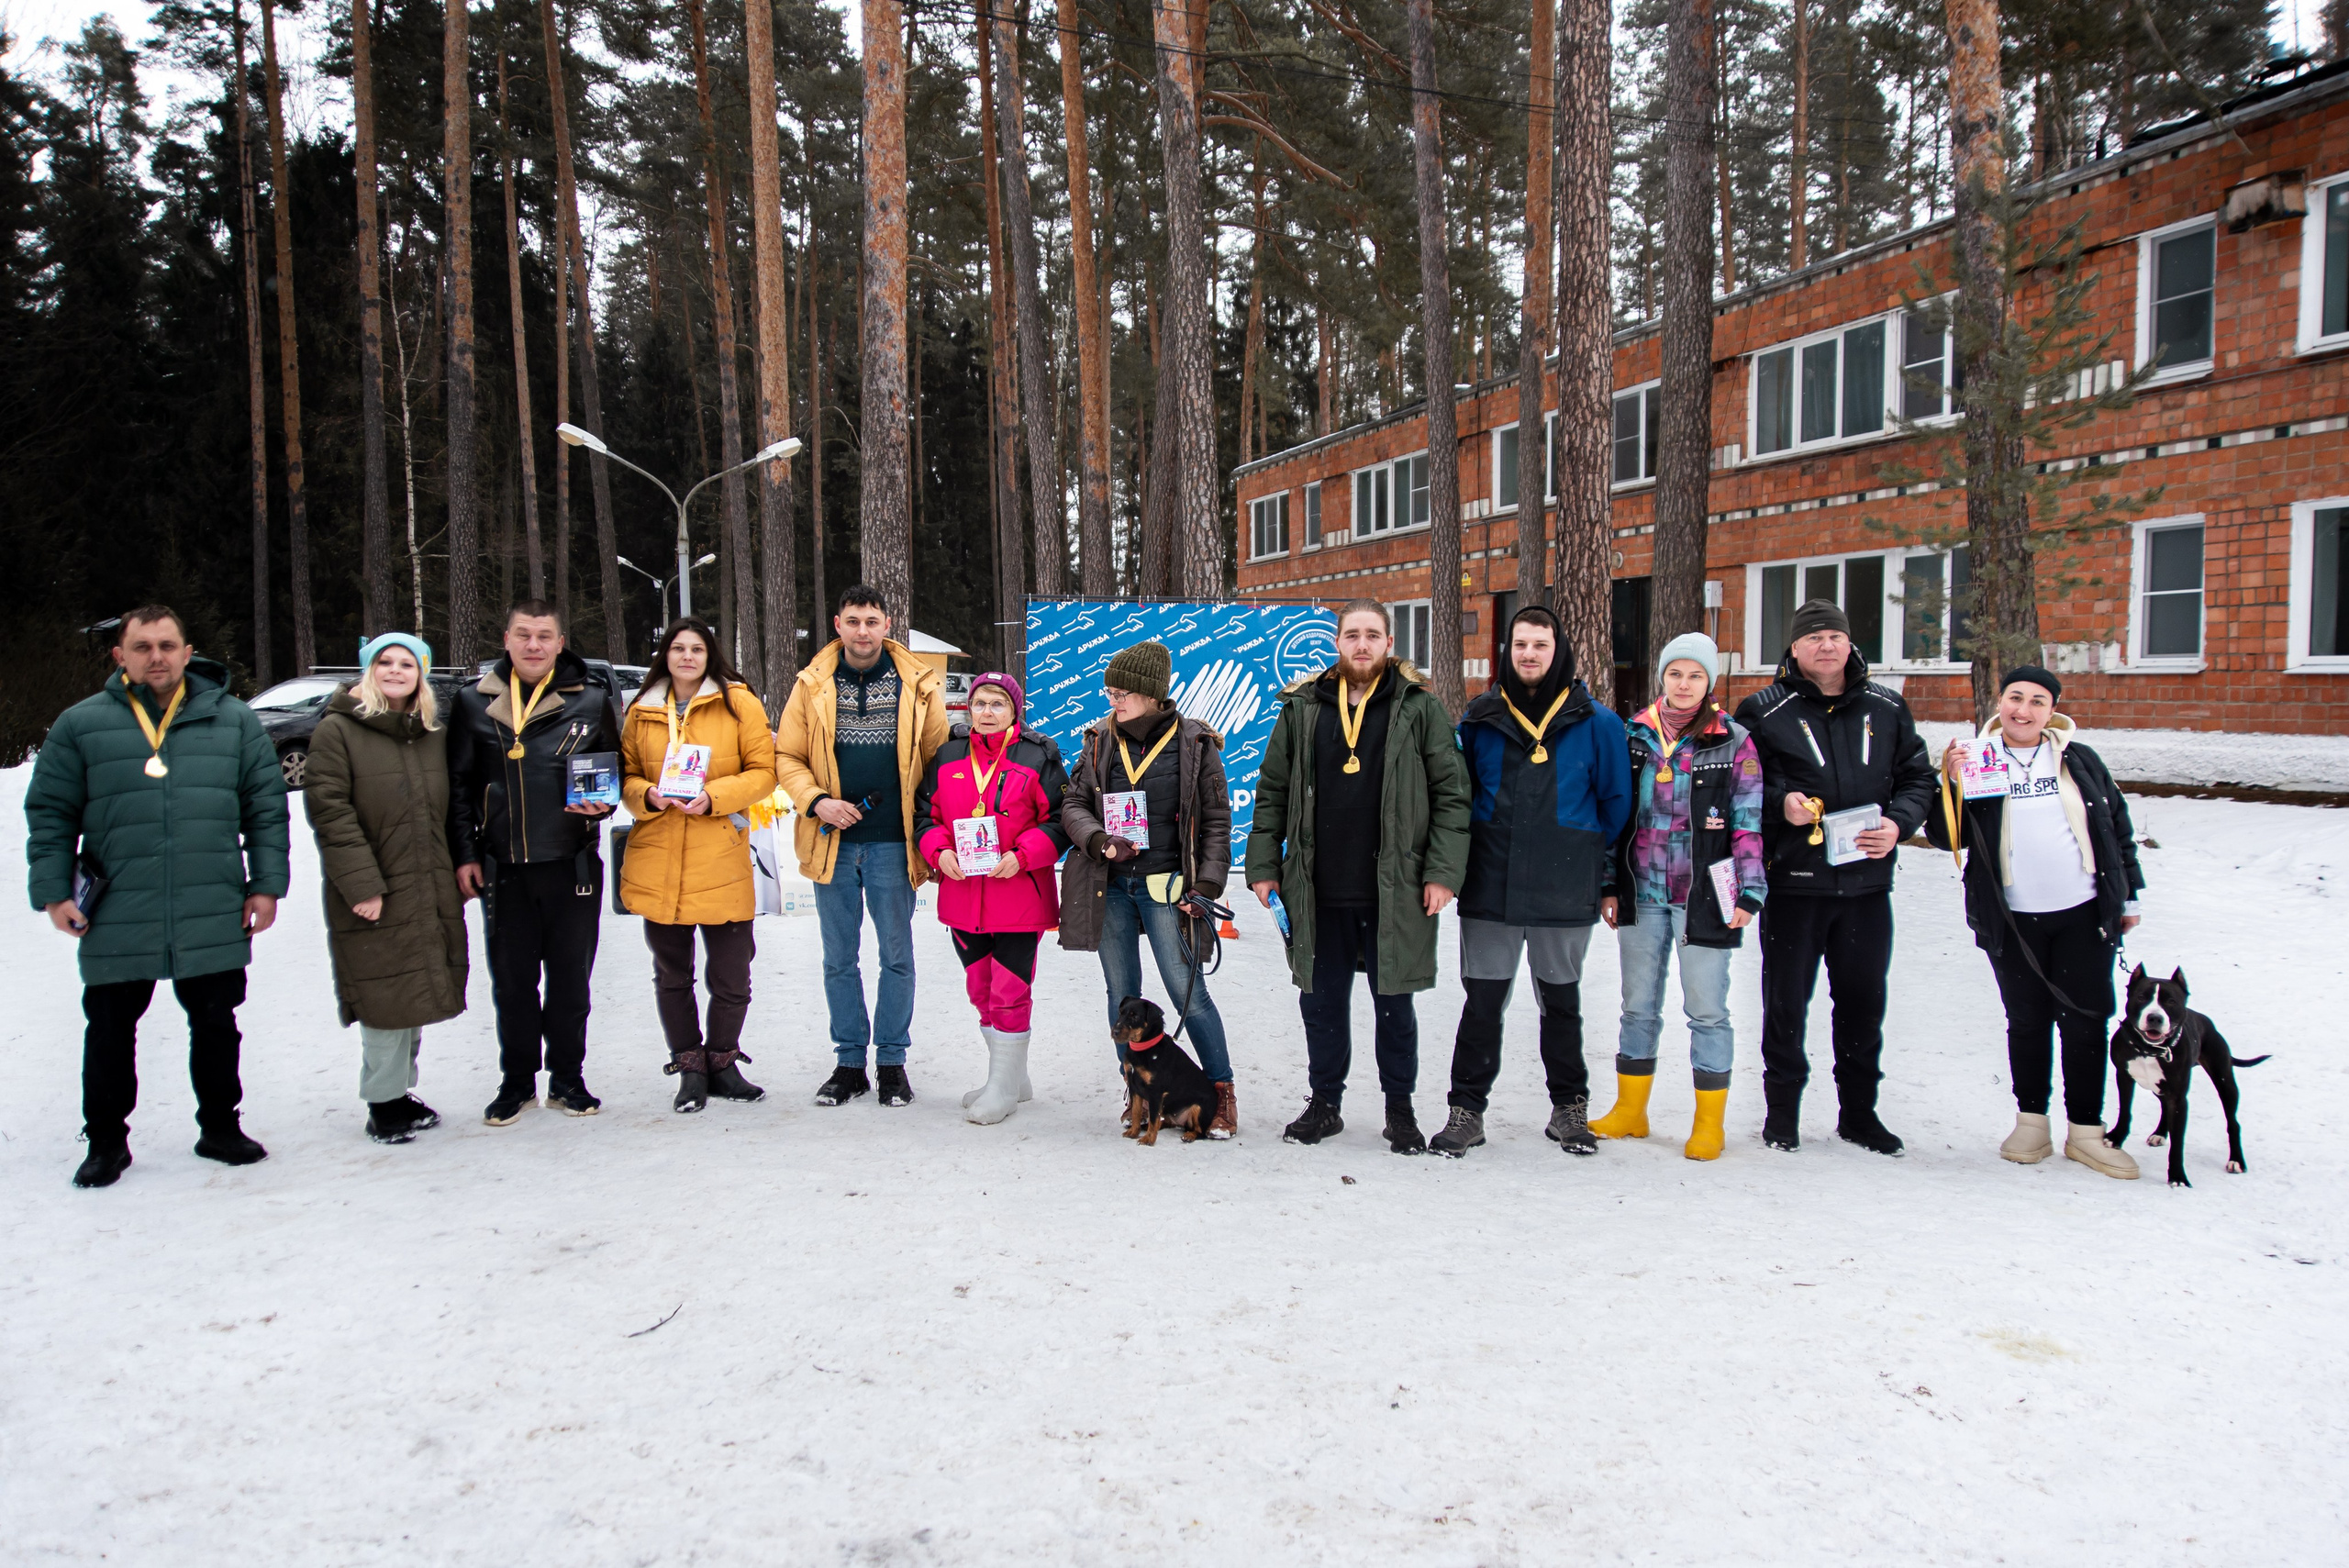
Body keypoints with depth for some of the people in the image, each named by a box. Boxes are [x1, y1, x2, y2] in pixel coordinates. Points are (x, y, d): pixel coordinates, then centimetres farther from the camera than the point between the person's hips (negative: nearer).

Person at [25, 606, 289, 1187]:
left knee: (215, 1025, 12)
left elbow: (266, 807, 6)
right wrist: (53, 891, -1)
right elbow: (50, 814, 5)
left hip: (214, 919, 1)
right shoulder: (80, 725, 2)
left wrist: (266, 884, 1)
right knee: (110, 1034, 10)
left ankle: (220, 1126, 27)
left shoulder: (234, 720, 4)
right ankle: (106, 1141, 26)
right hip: (115, 921, 0)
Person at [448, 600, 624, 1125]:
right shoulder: (475, 702, 4)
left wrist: (603, 804, -11)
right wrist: (465, 854, 1)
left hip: (573, 865, -1)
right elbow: (458, 785, 7)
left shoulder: (591, 700, 2)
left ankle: (567, 1078, 22)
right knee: (511, 981, 9)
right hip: (502, 869, 1)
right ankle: (517, 1082, 23)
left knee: (571, 979, 8)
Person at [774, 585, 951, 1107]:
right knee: (839, 959, 10)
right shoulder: (812, 686, 3)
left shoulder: (918, 685, 0)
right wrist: (816, 802, -11)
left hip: (892, 843, -1)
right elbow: (787, 757, 7)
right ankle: (849, 1061, 22)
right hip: (833, 842, 2)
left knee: (897, 956, 7)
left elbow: (938, 760, 2)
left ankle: (892, 1060, 20)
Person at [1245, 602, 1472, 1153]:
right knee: (1322, 1002, 12)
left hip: (1394, 893, -2)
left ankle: (1400, 1109, 24)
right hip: (1318, 891, 2)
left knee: (1394, 1004, 9)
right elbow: (1272, 792, 10)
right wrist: (1263, 867, 4)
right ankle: (1324, 1103, 27)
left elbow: (1451, 793, -2)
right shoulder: (1302, 708, 7)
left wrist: (1443, 871, -9)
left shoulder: (1419, 708, 0)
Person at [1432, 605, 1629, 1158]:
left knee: (1561, 1000, 12)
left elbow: (1616, 800, 8)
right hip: (1489, 888, 1)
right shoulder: (1480, 719, 5)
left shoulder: (1596, 723, 0)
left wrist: (1584, 858, 9)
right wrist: (1458, 861, 11)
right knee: (1482, 1002, 3)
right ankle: (1466, 1109, 12)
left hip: (1564, 892, -1)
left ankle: (1570, 1106, 27)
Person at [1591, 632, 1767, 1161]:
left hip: (1702, 897, -3)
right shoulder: (1634, 736, 7)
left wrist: (1750, 892, -9)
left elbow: (1749, 823, -3)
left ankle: (1709, 1123, 15)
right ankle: (1630, 1110, 25)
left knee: (1706, 1009, 3)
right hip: (1641, 894, 3)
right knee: (1638, 1005, 12)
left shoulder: (1734, 742, -2)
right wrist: (1610, 885, 7)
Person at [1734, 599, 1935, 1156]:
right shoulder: (1764, 711, -3)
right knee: (1786, 1001, 6)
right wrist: (1780, 804, -19)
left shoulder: (1886, 709, 7)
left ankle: (1858, 1111, 27)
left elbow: (1917, 776, 12)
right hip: (1793, 882, -3)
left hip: (1867, 881, 3)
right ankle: (1782, 1108, 21)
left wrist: (1898, 823, -5)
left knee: (1863, 1000, 12)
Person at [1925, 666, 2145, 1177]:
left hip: (2084, 915, 1)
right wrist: (1951, 785, -17)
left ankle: (2085, 1131, 15)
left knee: (2086, 1021, 4)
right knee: (2027, 1021, 8)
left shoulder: (2080, 761, 7)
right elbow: (1945, 838, -2)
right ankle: (2032, 1123, 21)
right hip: (2013, 921, -1)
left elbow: (2117, 827, 14)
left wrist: (2127, 895, 13)